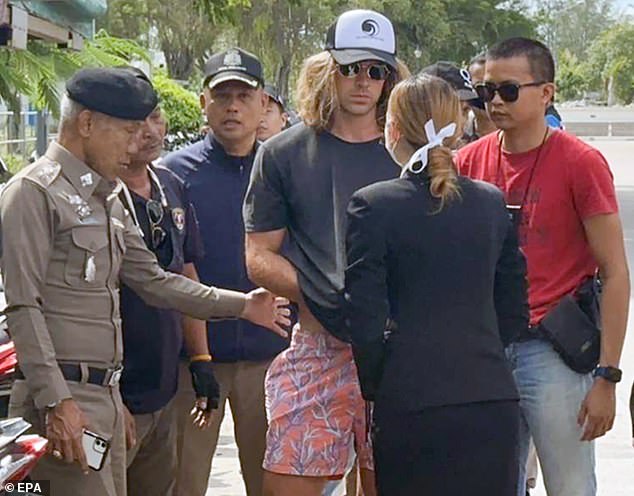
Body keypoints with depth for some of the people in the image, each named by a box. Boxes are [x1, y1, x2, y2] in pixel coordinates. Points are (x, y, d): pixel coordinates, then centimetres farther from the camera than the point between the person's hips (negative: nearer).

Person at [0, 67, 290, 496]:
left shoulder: (107, 199, 19)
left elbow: (153, 281, 20)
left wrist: (241, 305, 17)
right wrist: (55, 402, -20)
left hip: (107, 395, 9)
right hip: (62, 398, -9)